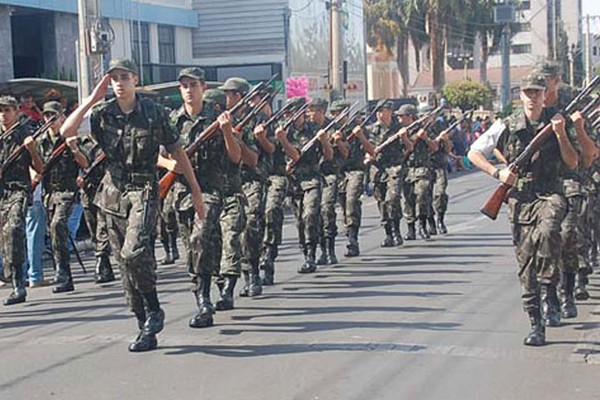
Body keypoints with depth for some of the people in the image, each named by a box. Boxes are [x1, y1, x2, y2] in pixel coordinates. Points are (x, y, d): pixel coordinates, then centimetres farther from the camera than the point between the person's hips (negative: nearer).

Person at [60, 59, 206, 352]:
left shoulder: (153, 112, -1)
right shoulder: (103, 113, 5)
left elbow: (177, 152, 4)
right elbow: (67, 131, -8)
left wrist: (196, 191, 4)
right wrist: (92, 99, -8)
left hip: (143, 190, -4)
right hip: (113, 193, 4)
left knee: (134, 252, -25)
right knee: (125, 263, 5)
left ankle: (154, 311, -4)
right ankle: (146, 328, 13)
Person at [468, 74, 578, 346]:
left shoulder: (556, 122, 9)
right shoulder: (507, 126, 5)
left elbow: (573, 163, 4)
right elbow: (474, 153, 8)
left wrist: (560, 134, -9)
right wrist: (497, 173, -6)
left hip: (550, 195, -1)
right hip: (520, 199, 1)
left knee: (546, 232, -35)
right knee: (525, 261, 1)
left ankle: (549, 284, -12)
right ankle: (536, 325, 8)